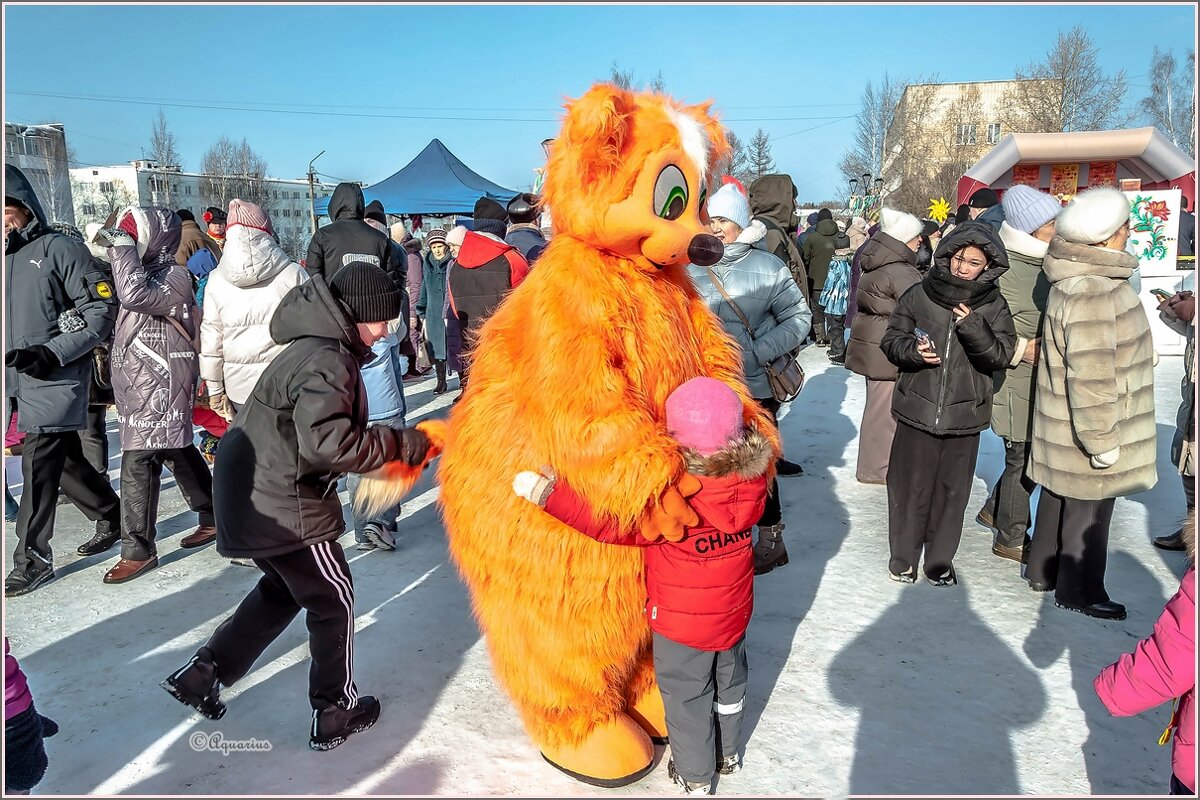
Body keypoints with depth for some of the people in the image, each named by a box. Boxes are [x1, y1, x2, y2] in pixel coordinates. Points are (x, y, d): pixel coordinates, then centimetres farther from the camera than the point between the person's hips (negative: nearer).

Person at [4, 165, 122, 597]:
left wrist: (54, 352, -17)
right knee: (64, 458, 13)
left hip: (56, 379, -7)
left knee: (39, 464, -6)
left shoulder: (57, 248, -7)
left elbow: (103, 308, -12)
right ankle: (112, 516, 31)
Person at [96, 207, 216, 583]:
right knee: (178, 453, 17)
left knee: (138, 464, -9)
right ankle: (214, 516, 30)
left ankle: (138, 550, -2)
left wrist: (120, 246, -21)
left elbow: (134, 295, -30)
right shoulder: (146, 275, 17)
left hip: (160, 388, -10)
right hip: (142, 387, 10)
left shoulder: (173, 277, -13)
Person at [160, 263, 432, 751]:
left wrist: (390, 444, 3)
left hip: (253, 493, 10)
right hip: (284, 506, -10)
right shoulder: (327, 363, -23)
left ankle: (203, 673, 31)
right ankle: (335, 713, 22)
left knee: (283, 588, 28)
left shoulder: (317, 347, 9)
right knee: (333, 600, 7)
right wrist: (399, 444, -24)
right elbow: (329, 443, -34)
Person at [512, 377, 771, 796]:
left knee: (685, 697, 18)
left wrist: (548, 493, -40)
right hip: (734, 613, 6)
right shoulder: (752, 479, -19)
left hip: (682, 624, -6)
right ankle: (728, 754, 51)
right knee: (729, 683, 28)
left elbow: (611, 523, -38)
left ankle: (695, 776, 38)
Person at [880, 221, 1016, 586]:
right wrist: (913, 350, -16)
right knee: (910, 485, 5)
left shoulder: (993, 305, 2)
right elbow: (891, 340, 4)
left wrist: (971, 326, -19)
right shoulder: (919, 295, 0)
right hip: (917, 409, -1)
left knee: (953, 489, 10)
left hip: (964, 415, 1)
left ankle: (940, 560, 26)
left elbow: (1000, 355, -5)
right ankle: (903, 556, 22)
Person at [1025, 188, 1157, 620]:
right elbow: (1091, 375, -28)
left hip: (1065, 426, 10)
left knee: (1061, 496, 21)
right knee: (1089, 509, 6)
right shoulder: (1092, 293, -27)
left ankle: (1043, 570, 36)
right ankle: (1079, 590, 22)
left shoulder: (1077, 279, 6)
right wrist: (1102, 440, -22)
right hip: (1085, 431, -10)